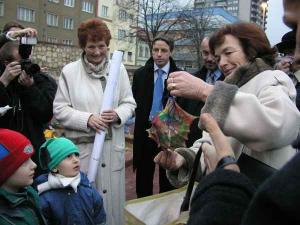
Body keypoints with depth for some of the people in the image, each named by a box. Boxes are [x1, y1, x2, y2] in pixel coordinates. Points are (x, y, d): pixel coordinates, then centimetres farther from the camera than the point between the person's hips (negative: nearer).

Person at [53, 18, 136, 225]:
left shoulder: (119, 69, 4)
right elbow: (60, 109, -2)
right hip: (81, 146, -1)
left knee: (112, 195, 12)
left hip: (113, 145, 2)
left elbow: (129, 103, 7)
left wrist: (118, 114, -14)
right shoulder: (69, 71, -2)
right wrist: (87, 119, -16)